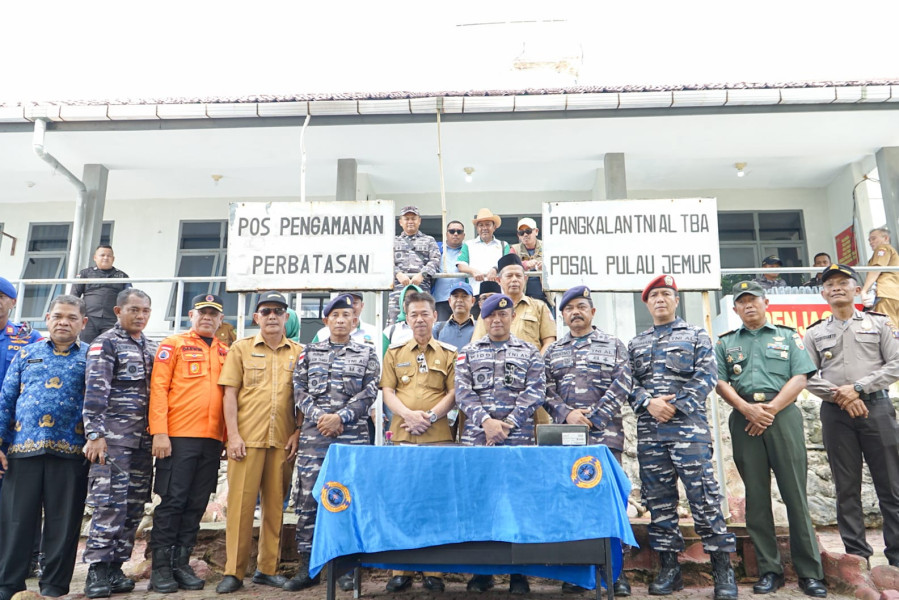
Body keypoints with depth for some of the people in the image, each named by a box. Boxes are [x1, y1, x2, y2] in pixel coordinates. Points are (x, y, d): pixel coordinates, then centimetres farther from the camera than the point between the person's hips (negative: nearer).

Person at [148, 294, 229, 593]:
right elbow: (158, 388, -4)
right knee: (172, 501, 0)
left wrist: (227, 435, 8)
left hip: (212, 439, 4)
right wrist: (159, 432, -12)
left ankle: (181, 563, 19)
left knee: (196, 504, 9)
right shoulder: (173, 344, 2)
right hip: (178, 436, -4)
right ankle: (161, 567, 12)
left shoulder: (225, 352, 14)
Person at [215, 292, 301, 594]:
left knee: (276, 504, 7)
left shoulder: (299, 352, 9)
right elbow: (230, 393, 2)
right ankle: (233, 571, 11)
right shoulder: (241, 349, 7)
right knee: (240, 502, 0)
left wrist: (297, 433, 1)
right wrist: (233, 435, -6)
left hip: (283, 442, 2)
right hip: (246, 439, -1)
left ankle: (268, 568, 19)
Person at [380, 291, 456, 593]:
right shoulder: (394, 352, 13)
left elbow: (453, 392, 3)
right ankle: (401, 571, 13)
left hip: (439, 437, -1)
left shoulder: (449, 353, 9)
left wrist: (431, 416, -11)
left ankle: (433, 571, 11)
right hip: (401, 435, 1)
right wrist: (409, 415, -11)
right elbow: (387, 392, 6)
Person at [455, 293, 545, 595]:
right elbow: (463, 392, 2)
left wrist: (507, 424, -11)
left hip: (518, 439, -1)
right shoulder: (468, 353, 12)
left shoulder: (530, 353, 10)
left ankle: (519, 572, 14)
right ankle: (482, 570, 17)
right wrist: (485, 421, -13)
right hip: (476, 438, 1)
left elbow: (535, 392, 0)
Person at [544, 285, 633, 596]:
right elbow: (546, 390, 6)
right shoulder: (552, 352, 15)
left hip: (605, 434, -2)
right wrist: (566, 414, -11)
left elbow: (622, 385, -3)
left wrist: (593, 417, -11)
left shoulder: (614, 345, 9)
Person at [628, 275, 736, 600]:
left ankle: (723, 568, 5)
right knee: (658, 499, 6)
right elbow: (629, 382, 10)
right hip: (648, 430, 3)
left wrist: (677, 406, -11)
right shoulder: (635, 344, 18)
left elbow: (707, 376, -1)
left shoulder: (696, 336, 10)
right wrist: (648, 403, -10)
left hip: (688, 426, -3)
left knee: (703, 496, -6)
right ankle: (668, 567, 15)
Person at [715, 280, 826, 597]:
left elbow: (800, 378, 2)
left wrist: (770, 409, -10)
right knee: (756, 496, 3)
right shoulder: (725, 342, 17)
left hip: (783, 415, -1)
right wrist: (747, 408, -10)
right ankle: (769, 569, 11)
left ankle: (810, 571, 6)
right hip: (744, 419, 1)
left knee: (795, 493, -2)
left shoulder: (788, 336, 14)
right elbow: (720, 382, 6)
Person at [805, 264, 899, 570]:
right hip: (835, 413, 1)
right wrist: (840, 396, -10)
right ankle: (857, 553, 14)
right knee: (847, 487, 6)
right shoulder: (815, 333, 12)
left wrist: (858, 388, -11)